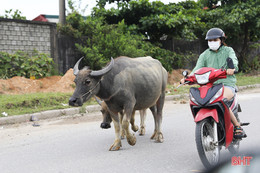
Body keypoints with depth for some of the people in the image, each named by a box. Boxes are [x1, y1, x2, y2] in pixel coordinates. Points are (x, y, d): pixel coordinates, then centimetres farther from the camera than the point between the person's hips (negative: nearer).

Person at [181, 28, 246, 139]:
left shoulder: (228, 50, 11)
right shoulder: (205, 55, 19)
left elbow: (234, 60, -10)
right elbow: (198, 68, 4)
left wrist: (232, 68, -36)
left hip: (227, 84, -4)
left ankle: (237, 126, -18)